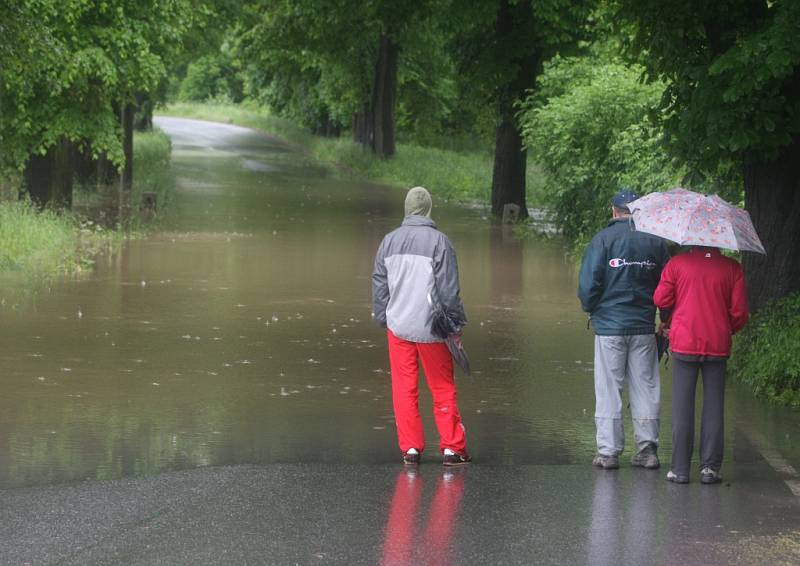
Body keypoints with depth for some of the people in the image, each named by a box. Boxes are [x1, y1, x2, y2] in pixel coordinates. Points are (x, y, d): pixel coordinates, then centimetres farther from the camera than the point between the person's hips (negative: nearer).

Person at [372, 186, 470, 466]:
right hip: (431, 328, -3)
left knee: (404, 389, 7)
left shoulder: (389, 241, 5)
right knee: (443, 388, 5)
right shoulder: (438, 241, -10)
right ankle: (452, 447, 5)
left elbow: (379, 286, 11)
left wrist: (383, 319, 20)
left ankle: (410, 448, 6)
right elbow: (448, 288, -9)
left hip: (398, 326, 4)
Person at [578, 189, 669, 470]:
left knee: (608, 389, 2)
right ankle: (648, 449, 9)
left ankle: (608, 451, 2)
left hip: (609, 325, -3)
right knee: (645, 387, 9)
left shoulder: (603, 239, -6)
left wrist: (590, 309, 8)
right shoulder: (656, 241, 5)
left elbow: (588, 283, -10)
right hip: (644, 326, 3)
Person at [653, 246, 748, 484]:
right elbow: (739, 312, -2)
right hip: (718, 345, 0)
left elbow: (661, 300, -3)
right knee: (713, 406, 8)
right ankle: (710, 467, 5)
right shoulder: (732, 268, -3)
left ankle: (680, 469, 4)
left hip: (684, 344, 0)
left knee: (682, 406, 5)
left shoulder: (676, 264, -5)